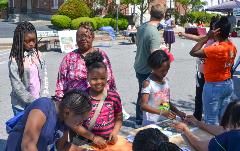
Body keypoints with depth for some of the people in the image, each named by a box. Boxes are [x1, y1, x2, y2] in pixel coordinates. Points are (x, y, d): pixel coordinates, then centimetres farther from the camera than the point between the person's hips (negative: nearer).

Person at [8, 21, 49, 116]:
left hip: (40, 103, 4)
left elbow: (44, 77, 4)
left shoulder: (38, 55, 2)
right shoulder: (15, 60, -11)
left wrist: (43, 98, -5)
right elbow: (17, 86, -12)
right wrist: (33, 101, -12)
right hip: (22, 105, -3)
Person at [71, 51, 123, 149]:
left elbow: (119, 118, 11)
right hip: (87, 142, -2)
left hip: (109, 142, 2)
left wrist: (115, 132, -6)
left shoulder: (114, 96, 1)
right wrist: (93, 137, -11)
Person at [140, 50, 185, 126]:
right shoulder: (148, 83, -12)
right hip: (151, 123, -6)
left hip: (165, 121, 6)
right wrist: (162, 112, -27)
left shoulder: (166, 80, 8)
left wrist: (177, 112, 3)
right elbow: (143, 105, -18)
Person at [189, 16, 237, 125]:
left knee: (211, 122, 4)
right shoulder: (232, 46, 1)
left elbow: (193, 52, -25)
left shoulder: (216, 49, -25)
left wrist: (207, 37, -20)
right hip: (228, 84, 8)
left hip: (214, 86, -8)